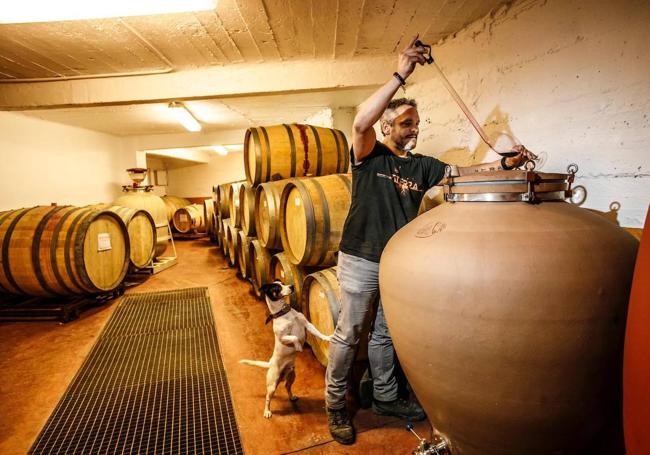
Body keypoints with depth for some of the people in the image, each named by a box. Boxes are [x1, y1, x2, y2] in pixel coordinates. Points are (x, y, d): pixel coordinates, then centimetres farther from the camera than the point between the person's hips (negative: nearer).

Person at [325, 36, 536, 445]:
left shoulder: (421, 165, 8)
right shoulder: (369, 155, -6)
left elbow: (462, 172, 2)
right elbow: (361, 122, -25)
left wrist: (505, 163, -14)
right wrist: (400, 76, -24)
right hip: (362, 261, -5)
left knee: (386, 334, 19)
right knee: (349, 334, 6)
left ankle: (385, 397, 38)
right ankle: (335, 404, 24)